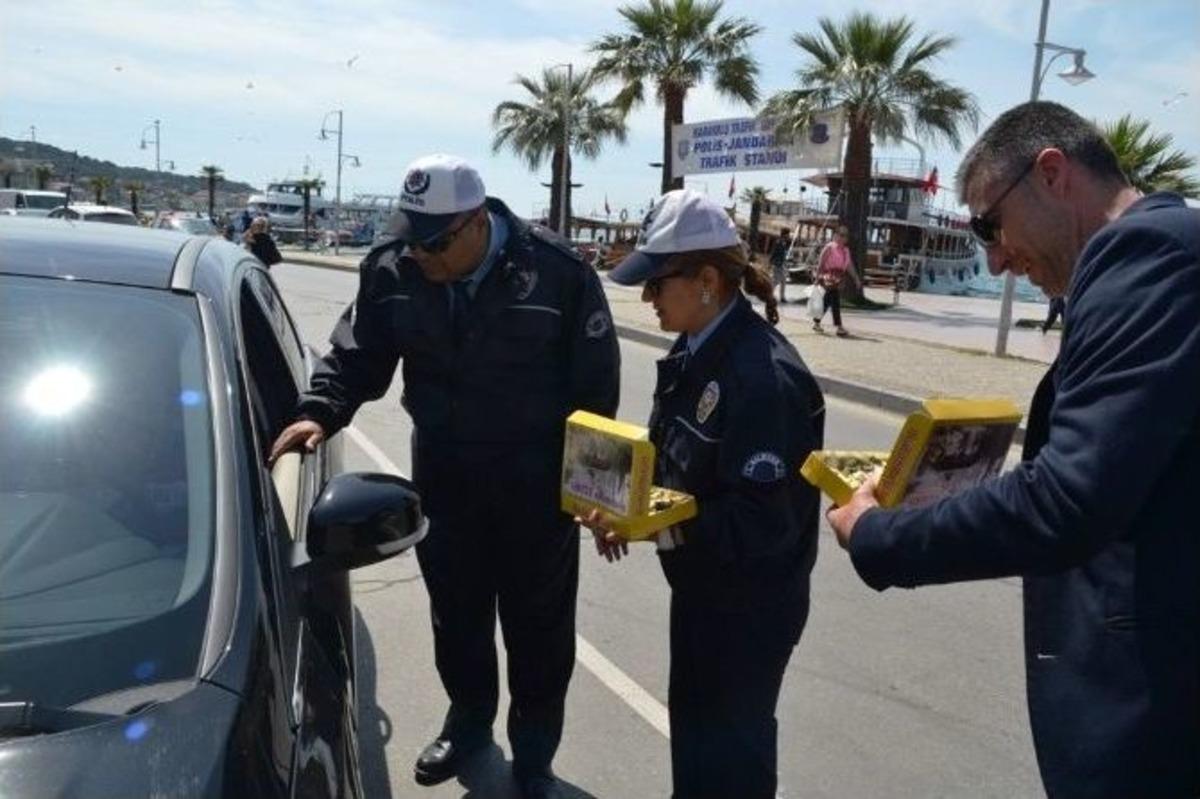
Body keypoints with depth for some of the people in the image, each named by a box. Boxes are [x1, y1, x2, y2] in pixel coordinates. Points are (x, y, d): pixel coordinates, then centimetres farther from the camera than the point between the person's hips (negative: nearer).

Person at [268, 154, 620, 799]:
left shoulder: (557, 271, -17)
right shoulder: (391, 269, -8)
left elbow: (596, 384, -10)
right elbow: (355, 355, 0)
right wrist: (320, 412, -19)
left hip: (537, 478, -3)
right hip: (442, 471, 4)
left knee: (537, 621, 13)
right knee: (456, 610, 19)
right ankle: (468, 721, 45)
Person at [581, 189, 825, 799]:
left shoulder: (763, 378, -28)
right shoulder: (695, 351, 0)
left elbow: (763, 523, -28)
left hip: (750, 604, -8)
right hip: (700, 584, 8)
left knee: (729, 750, 13)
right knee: (692, 725, 26)